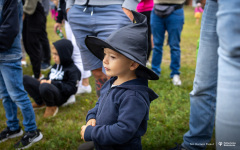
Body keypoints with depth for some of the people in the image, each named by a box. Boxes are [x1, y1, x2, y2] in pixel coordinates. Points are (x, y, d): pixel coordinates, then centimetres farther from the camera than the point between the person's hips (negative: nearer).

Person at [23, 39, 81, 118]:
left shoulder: (73, 70, -12)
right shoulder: (56, 65, 17)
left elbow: (71, 89, -19)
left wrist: (53, 83, -21)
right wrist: (44, 80, 1)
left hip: (60, 96, -9)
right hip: (48, 90, 9)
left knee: (44, 87, -42)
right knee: (25, 79, 3)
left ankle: (51, 107, -11)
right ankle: (40, 102, 3)